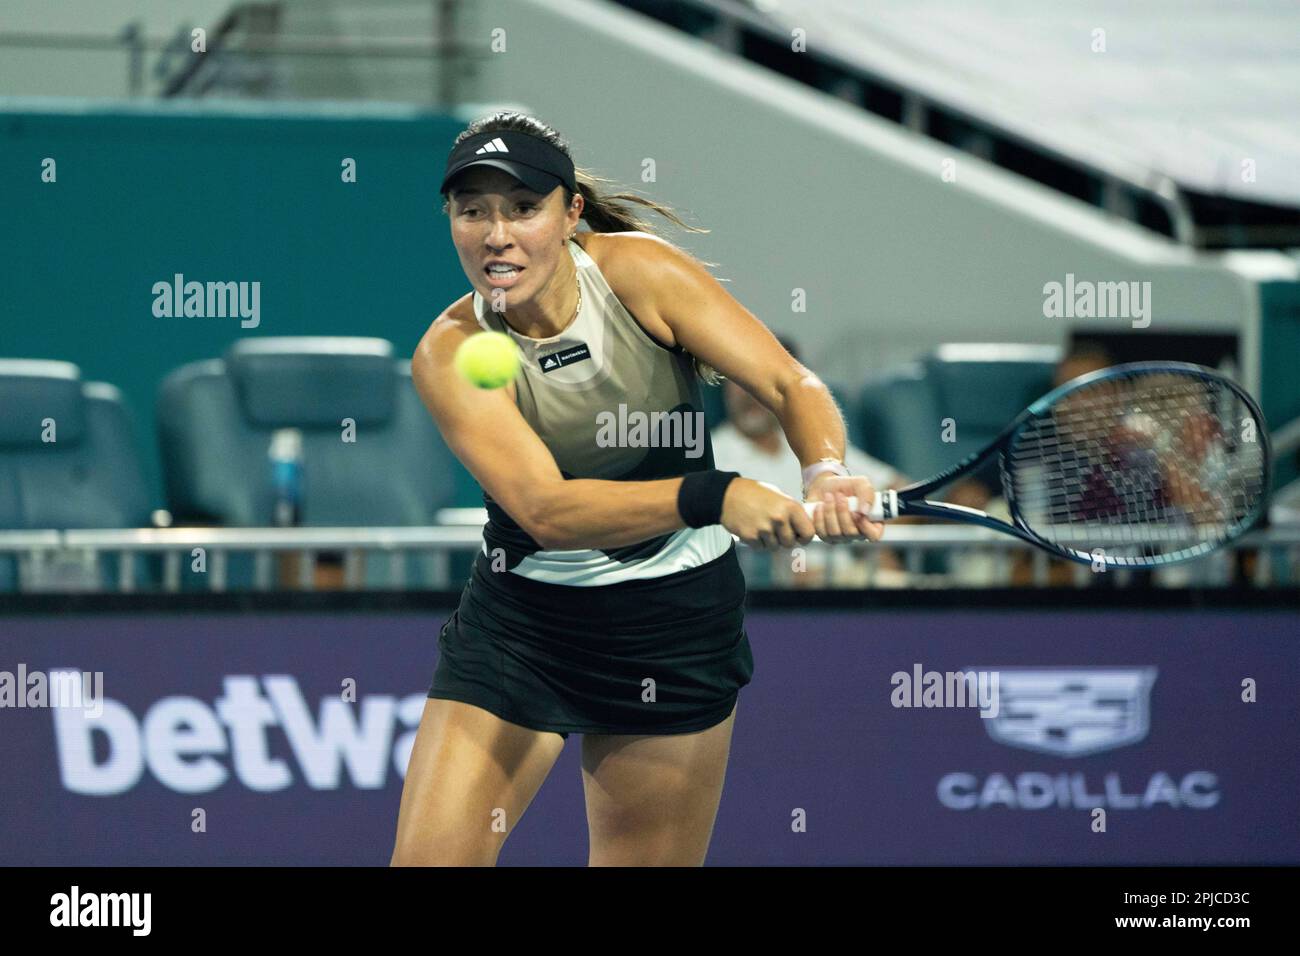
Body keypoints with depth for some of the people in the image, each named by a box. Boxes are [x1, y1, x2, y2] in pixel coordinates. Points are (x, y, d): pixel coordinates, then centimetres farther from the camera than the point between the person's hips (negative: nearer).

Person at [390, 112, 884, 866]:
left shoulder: (639, 271, -13)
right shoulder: (450, 352, -16)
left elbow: (794, 386, -14)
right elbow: (546, 510, -28)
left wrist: (828, 473, -37)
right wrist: (713, 498, -42)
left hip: (678, 620, 1)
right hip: (519, 624, 0)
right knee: (428, 857, -9)